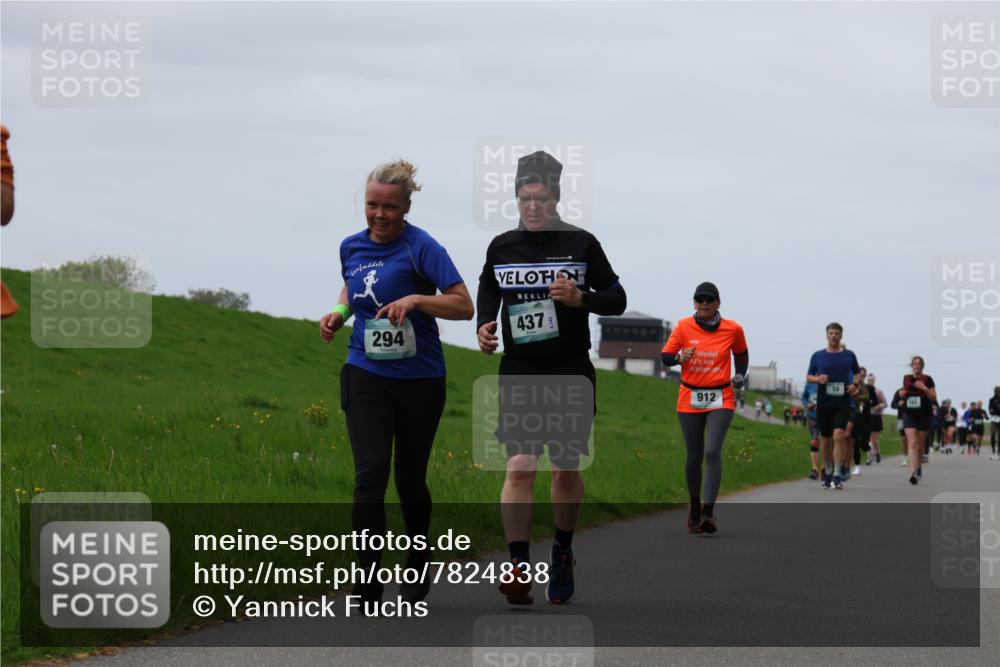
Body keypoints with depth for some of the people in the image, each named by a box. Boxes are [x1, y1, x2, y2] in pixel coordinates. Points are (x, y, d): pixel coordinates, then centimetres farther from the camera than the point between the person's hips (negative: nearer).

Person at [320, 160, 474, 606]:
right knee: (370, 475, -12)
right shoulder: (352, 247, 6)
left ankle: (418, 569, 32)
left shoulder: (421, 247, -11)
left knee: (410, 480, 9)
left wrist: (415, 300, -28)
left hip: (419, 380, -3)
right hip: (365, 375, 3)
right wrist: (338, 314, 7)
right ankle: (367, 589, -11)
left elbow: (463, 305, -15)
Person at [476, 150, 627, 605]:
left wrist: (580, 298, -15)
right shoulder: (501, 247, 5)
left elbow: (617, 299, 3)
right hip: (519, 373, 1)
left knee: (566, 470, 7)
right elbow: (488, 290, 23)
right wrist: (483, 326, 4)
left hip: (571, 374, 0)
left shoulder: (581, 244, -1)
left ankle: (563, 552, 30)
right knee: (519, 467, -13)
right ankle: (518, 566, -14)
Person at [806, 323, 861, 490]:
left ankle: (837, 476, -18)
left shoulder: (849, 355, 5)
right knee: (825, 439, 9)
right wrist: (817, 379, -10)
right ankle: (827, 473, 26)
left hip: (843, 401, -2)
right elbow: (808, 376, 11)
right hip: (824, 401, 2)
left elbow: (858, 373, 18)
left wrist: (855, 384, -2)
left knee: (838, 435, -18)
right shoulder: (818, 355, 5)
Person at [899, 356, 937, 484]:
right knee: (912, 443, -15)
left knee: (920, 445, 10)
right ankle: (913, 472, -25)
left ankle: (919, 467, 33)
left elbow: (934, 398, -3)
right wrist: (902, 394, 0)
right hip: (909, 415, 1)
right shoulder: (907, 378, 7)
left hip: (924, 416, -1)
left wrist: (924, 388, -18)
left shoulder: (927, 380, -1)